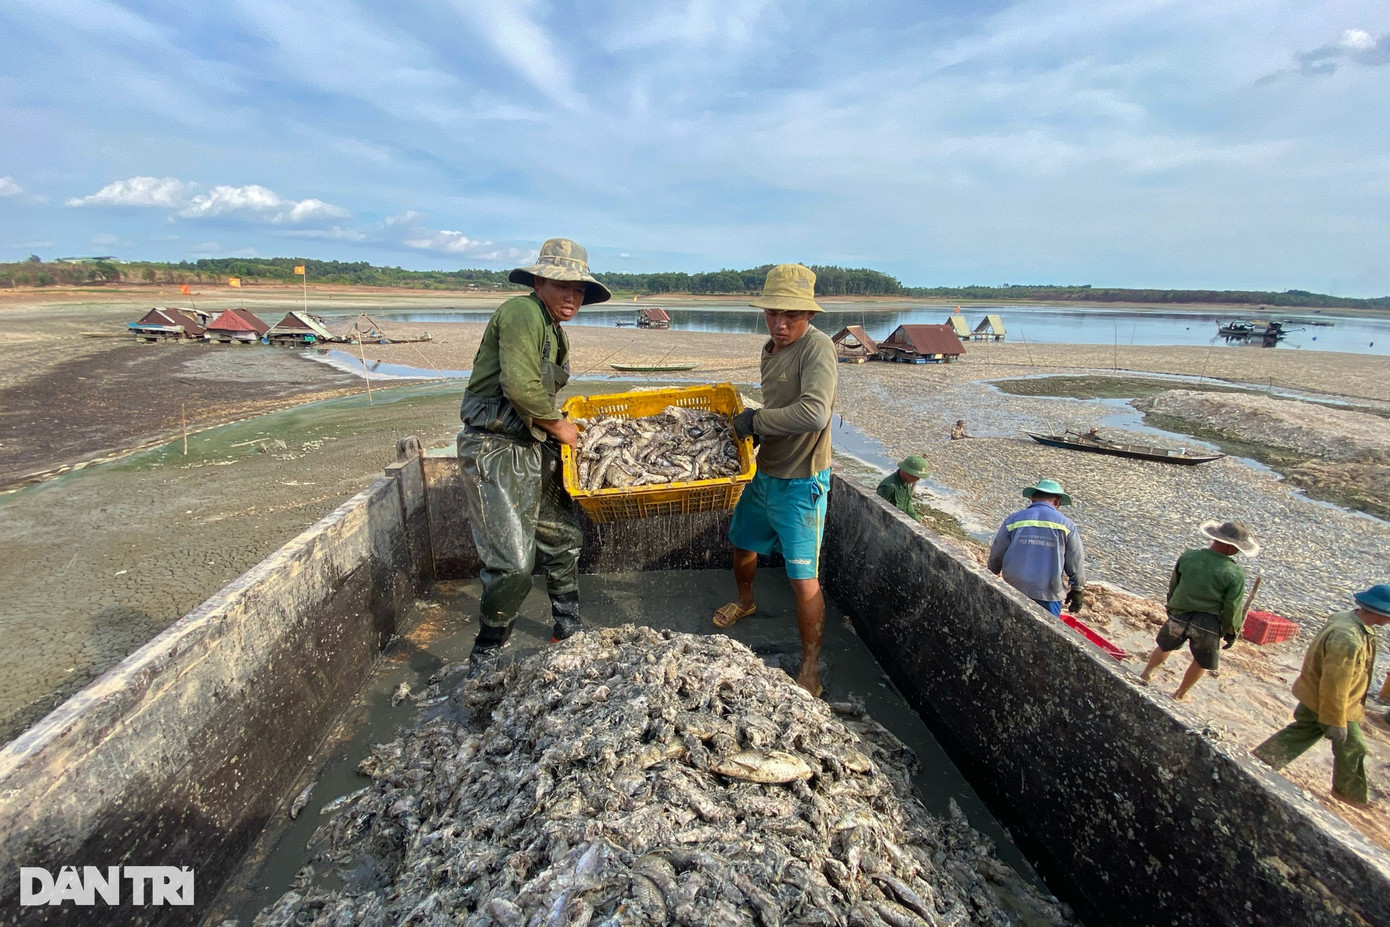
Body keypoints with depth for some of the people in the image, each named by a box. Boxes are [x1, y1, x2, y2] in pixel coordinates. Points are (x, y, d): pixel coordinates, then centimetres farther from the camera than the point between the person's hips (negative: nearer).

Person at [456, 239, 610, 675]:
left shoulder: (555, 333, 17)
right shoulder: (522, 313, -14)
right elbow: (520, 387, -23)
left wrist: (561, 426, 10)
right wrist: (557, 424, -10)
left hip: (533, 448, 10)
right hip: (495, 449, -10)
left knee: (563, 539, 17)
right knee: (513, 565, -11)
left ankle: (568, 632, 36)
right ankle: (484, 661, 11)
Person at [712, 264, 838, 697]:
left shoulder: (817, 347, -22)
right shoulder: (770, 349, 5)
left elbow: (814, 413, -38)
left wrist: (755, 421, -25)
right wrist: (756, 425, 1)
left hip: (800, 483, -8)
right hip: (765, 473, 9)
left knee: (804, 579, -4)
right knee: (742, 543, 25)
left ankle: (810, 670, 12)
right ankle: (745, 601, 55)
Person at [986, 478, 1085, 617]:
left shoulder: (1013, 520, 0)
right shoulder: (1066, 525, -1)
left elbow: (996, 555, 5)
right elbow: (1076, 564, 3)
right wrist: (1077, 591, 16)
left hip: (1014, 590, 2)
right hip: (1048, 594, -1)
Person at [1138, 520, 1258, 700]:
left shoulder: (1188, 556, -9)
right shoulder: (1235, 574, -19)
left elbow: (1173, 585, 4)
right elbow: (1232, 608, -12)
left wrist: (1172, 607, 21)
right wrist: (1231, 632, 4)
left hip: (1178, 616, 3)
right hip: (1208, 625, -2)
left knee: (1165, 646, 28)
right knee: (1201, 662, 22)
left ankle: (1146, 675, 42)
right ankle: (1180, 695, 32)